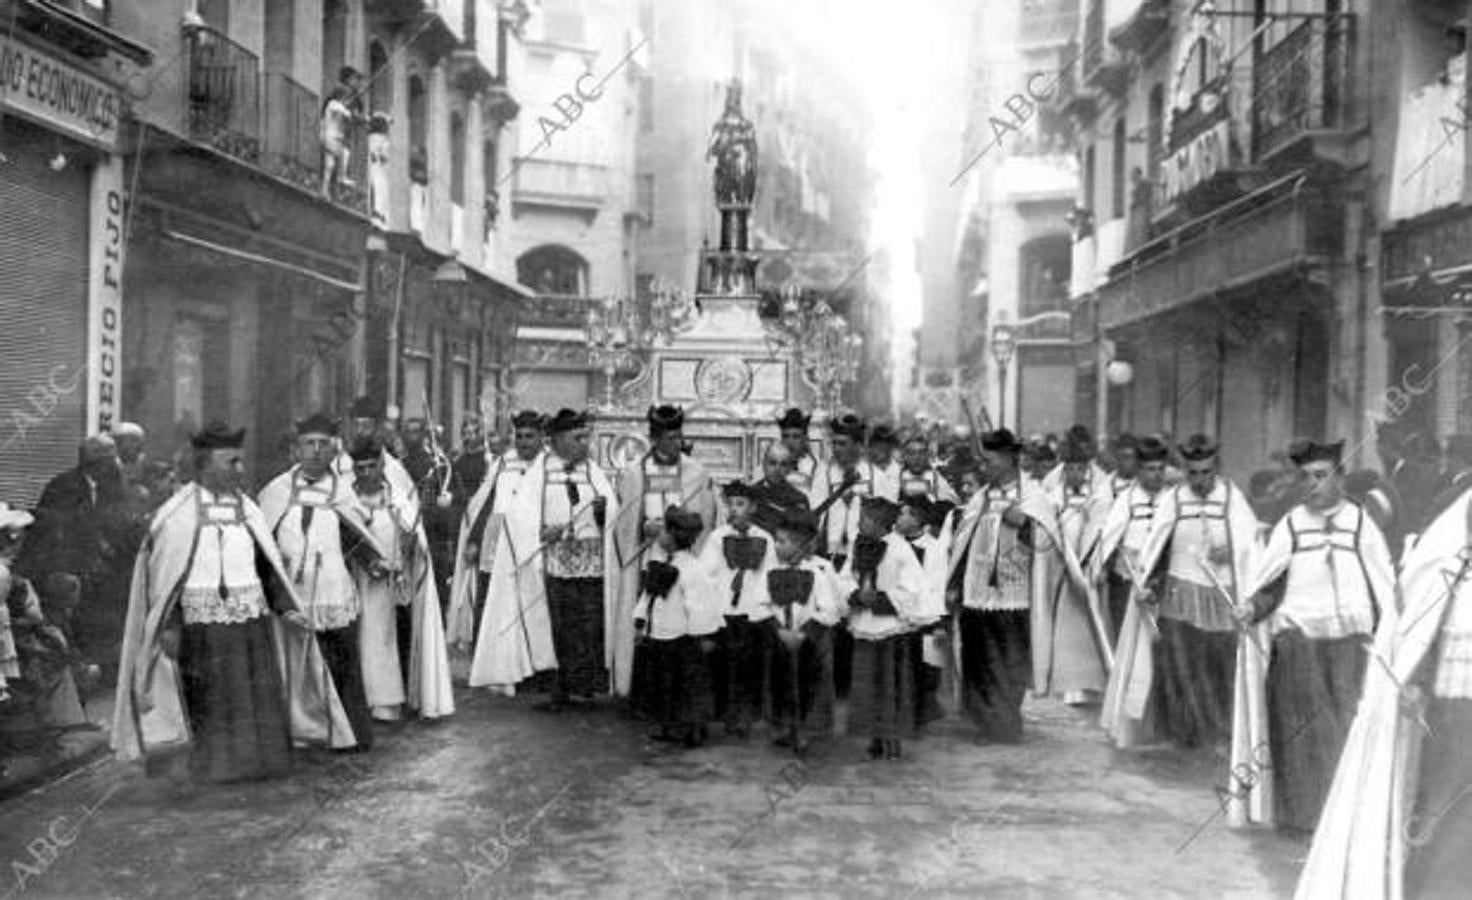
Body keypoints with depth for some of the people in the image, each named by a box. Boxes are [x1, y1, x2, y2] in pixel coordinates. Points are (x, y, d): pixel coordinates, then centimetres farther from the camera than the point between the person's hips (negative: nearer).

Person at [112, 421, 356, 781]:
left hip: (252, 620, 4)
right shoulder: (179, 515, -3)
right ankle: (215, 765, 16)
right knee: (211, 701, 3)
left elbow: (269, 566, 9)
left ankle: (255, 761, 17)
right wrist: (168, 625, -11)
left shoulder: (248, 511, 8)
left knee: (257, 697, 5)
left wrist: (286, 608, -1)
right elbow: (162, 572, -4)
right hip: (202, 622, -3)